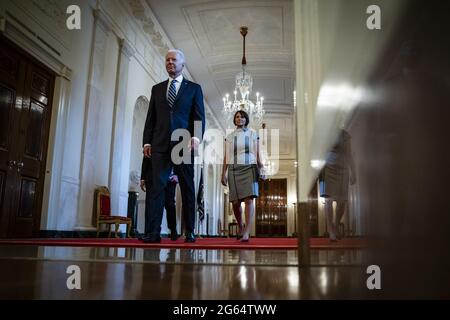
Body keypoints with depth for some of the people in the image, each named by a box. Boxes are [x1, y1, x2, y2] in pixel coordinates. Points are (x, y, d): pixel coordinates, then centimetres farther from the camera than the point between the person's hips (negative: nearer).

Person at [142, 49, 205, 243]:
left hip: (184, 144, -2)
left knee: (187, 188, 2)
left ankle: (189, 232, 8)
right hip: (160, 144, 2)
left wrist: (196, 136, -14)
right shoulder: (157, 89, 19)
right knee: (157, 186, -6)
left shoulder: (194, 88, 12)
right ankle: (152, 232, -6)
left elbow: (199, 116, 3)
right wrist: (147, 141, 6)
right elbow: (150, 118, 16)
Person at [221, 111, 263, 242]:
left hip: (249, 168, -2)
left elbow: (257, 153, 8)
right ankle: (240, 227, 22)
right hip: (234, 169, 2)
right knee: (235, 202, -1)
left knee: (249, 199, -16)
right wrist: (223, 174, 6)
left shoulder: (252, 133, 12)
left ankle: (247, 232, -20)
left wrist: (260, 166, -5)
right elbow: (226, 157, 13)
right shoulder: (230, 137, 15)